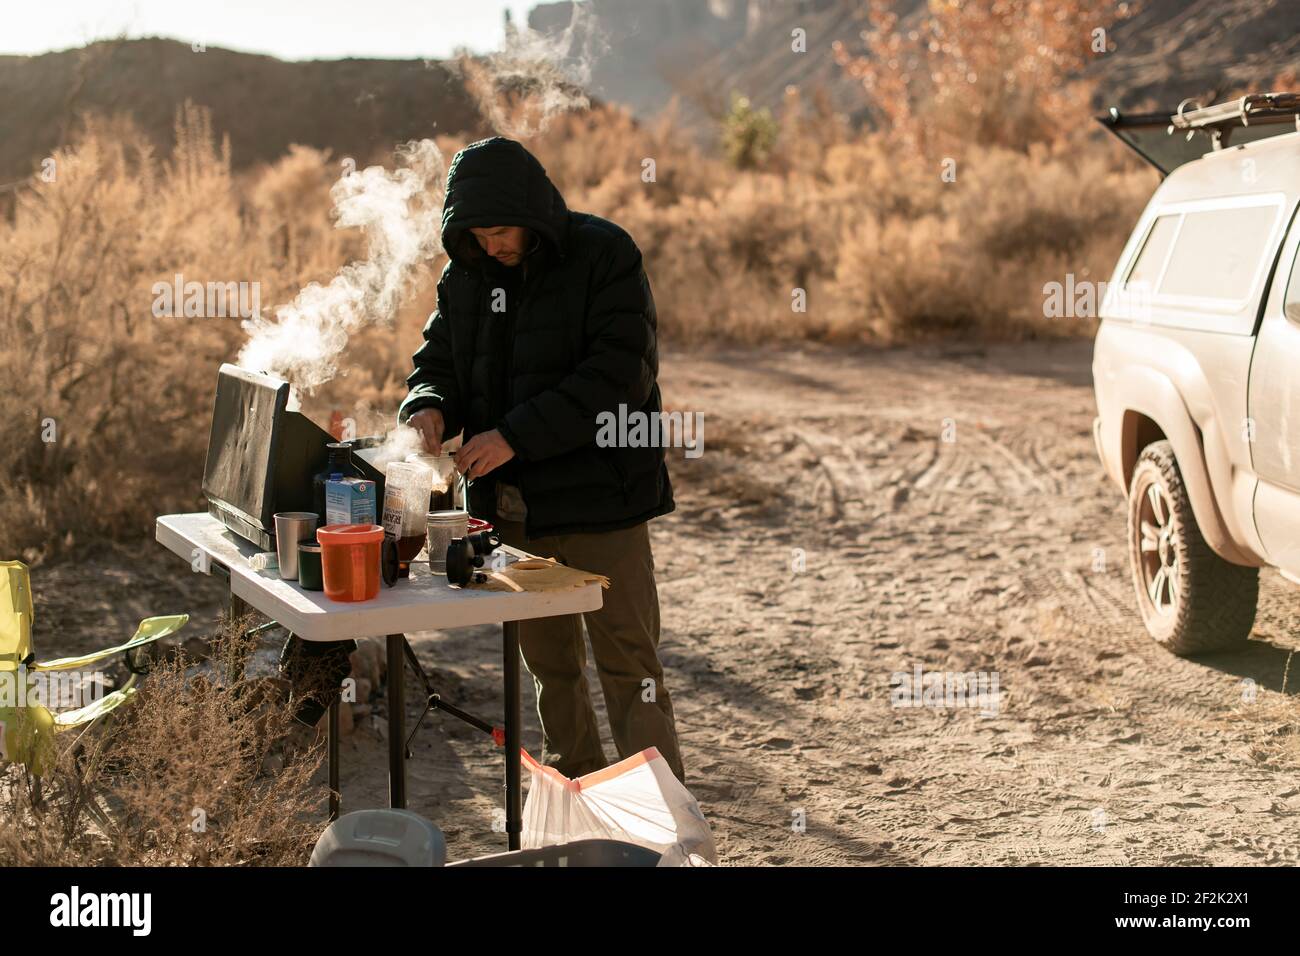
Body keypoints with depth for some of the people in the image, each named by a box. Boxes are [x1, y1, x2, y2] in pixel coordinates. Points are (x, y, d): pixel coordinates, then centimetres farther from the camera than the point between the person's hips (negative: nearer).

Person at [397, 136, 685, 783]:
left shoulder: (605, 256, -12)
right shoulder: (466, 275, 7)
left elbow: (618, 378, -20)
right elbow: (438, 360, 13)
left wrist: (515, 435, -24)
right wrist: (429, 407, -12)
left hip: (599, 503, -6)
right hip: (513, 507, 6)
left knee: (628, 668, -3)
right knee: (549, 667, 17)